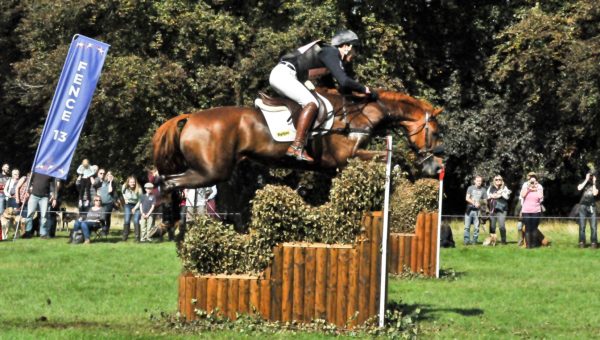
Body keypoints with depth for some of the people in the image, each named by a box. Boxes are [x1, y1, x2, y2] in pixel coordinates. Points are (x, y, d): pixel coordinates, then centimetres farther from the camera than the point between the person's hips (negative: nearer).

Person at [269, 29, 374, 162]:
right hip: (284, 75, -11)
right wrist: (364, 89, -9)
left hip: (279, 75, 11)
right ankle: (296, 147, -28)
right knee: (311, 103, -20)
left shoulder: (331, 53, 19)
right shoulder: (331, 53, -11)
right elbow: (344, 81, -20)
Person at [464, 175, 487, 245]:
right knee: (467, 226, -3)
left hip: (477, 210, 1)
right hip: (469, 209, 0)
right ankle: (466, 240, 1)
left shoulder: (483, 190, 9)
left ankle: (474, 240, 5)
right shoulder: (470, 188, 6)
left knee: (476, 227, -2)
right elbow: (467, 198, -1)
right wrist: (474, 203, -14)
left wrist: (479, 203, -8)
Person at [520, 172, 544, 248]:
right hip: (526, 211, 0)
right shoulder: (525, 186, 6)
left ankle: (533, 244, 11)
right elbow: (522, 195, -9)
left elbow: (541, 197, -7)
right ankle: (528, 244, 0)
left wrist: (537, 188, -6)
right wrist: (528, 187, -11)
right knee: (527, 228, -3)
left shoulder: (539, 187, 5)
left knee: (534, 228, 2)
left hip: (536, 211, 0)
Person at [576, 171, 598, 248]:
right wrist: (586, 180, -9)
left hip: (592, 207, 0)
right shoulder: (584, 183, 8)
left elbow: (595, 193, -8)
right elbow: (579, 188, -12)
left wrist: (593, 183, -6)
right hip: (583, 206, 0)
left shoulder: (596, 185, 8)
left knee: (593, 226, -5)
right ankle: (582, 242, -1)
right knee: (582, 226, -2)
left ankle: (594, 242, -3)